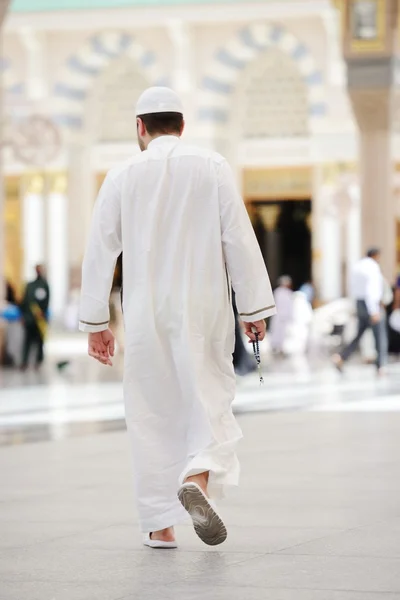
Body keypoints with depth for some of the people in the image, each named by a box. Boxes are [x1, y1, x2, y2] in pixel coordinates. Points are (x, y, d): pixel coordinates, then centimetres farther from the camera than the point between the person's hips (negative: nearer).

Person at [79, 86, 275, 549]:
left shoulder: (123, 176, 2)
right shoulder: (212, 169, 0)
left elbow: (100, 252, 3)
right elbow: (240, 239, -3)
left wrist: (95, 323, 10)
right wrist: (254, 308, 3)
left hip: (146, 315, 1)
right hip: (203, 311, -1)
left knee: (152, 413, 9)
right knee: (210, 399, 8)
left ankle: (161, 525, 10)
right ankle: (199, 476, -21)